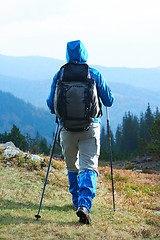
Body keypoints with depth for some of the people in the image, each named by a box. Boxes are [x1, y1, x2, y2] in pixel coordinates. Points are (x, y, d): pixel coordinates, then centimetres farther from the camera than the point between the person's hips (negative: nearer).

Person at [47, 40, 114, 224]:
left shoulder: (59, 75, 0)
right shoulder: (95, 75, -1)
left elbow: (50, 103, 5)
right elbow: (109, 101, 6)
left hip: (67, 127, 2)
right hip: (90, 126, -1)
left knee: (72, 167, 20)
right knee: (89, 167, -5)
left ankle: (77, 201, 32)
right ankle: (84, 204, -24)